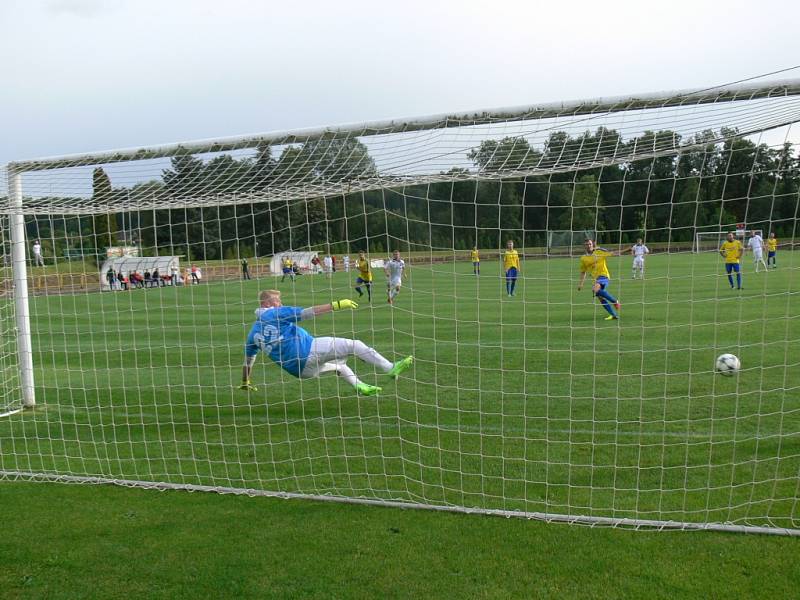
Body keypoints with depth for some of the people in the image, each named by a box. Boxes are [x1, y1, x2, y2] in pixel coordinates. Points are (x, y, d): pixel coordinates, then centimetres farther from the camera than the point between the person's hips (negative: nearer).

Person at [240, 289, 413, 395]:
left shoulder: (253, 333, 16)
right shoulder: (275, 313, -3)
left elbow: (248, 361, 21)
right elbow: (307, 313, -12)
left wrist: (245, 383, 36)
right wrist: (336, 305, -13)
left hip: (300, 371, 8)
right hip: (309, 351, -8)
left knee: (339, 366, 31)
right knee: (354, 345, -4)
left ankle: (360, 386, 16)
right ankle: (390, 368, -6)